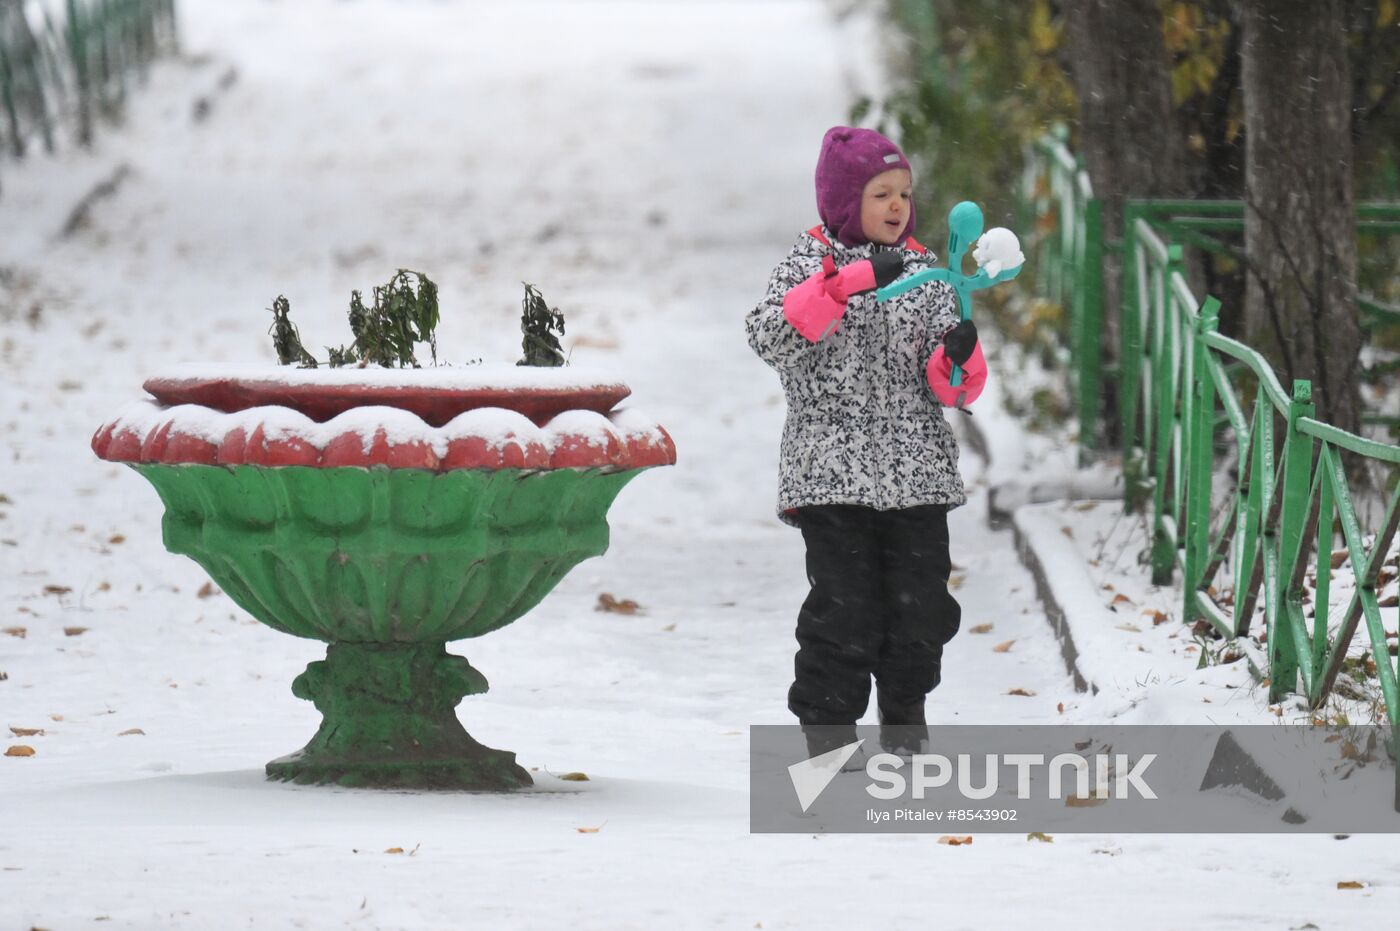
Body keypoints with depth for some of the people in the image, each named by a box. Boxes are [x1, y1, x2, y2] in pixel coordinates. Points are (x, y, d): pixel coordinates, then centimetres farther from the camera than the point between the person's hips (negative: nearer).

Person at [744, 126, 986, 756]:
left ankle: (905, 730, 22)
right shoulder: (811, 265, 0)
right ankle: (828, 738, 2)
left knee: (921, 609, 7)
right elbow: (768, 335, -19)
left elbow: (947, 384, 8)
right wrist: (846, 284, -26)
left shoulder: (923, 272, 12)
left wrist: (959, 357, -16)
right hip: (833, 476, -4)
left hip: (918, 478, 4)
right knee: (844, 610, -6)